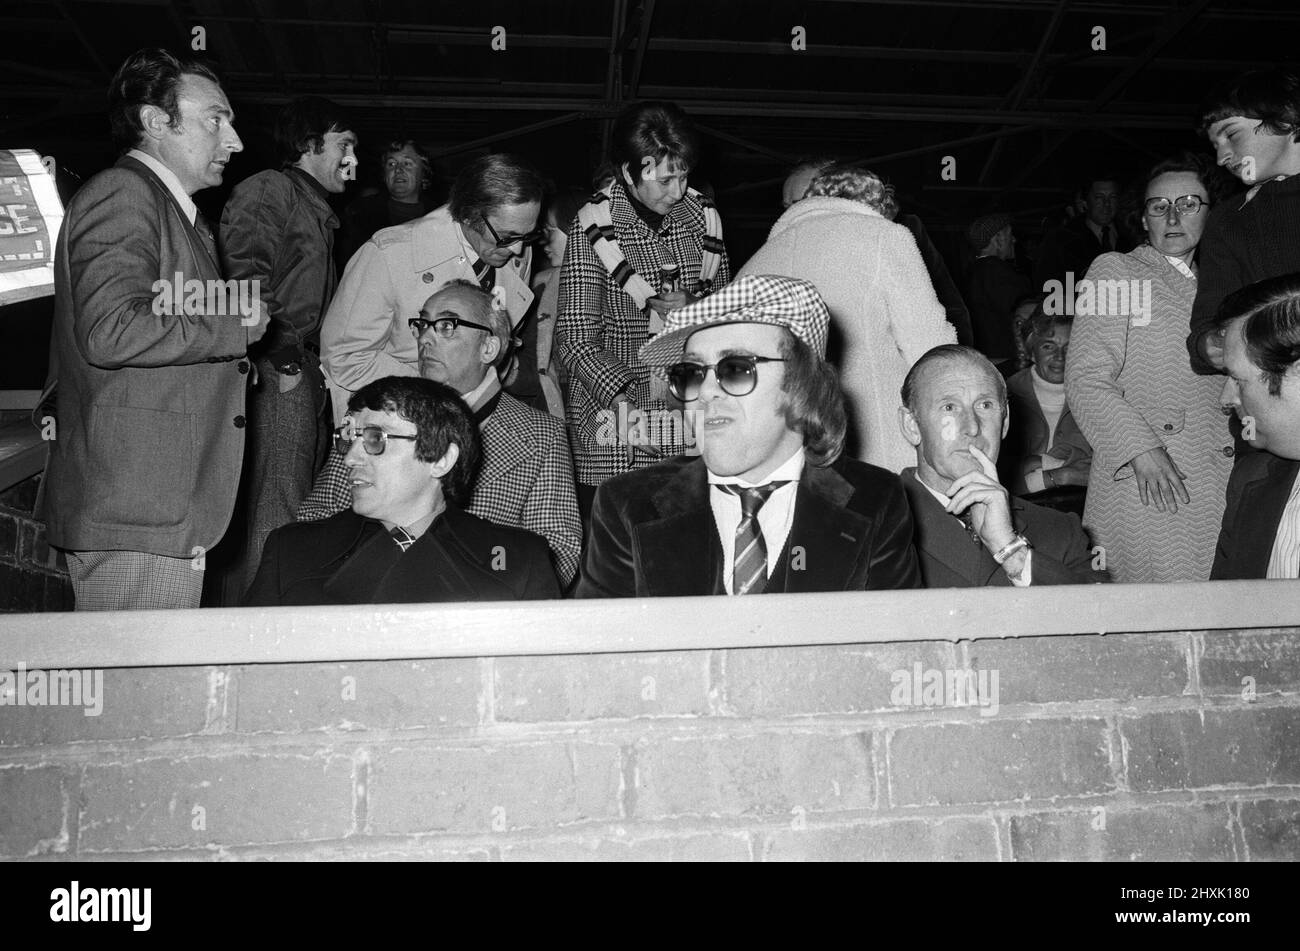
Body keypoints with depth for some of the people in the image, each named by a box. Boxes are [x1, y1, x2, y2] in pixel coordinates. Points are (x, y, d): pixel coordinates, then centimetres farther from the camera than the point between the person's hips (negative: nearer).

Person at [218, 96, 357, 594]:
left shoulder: (318, 209, 26)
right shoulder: (267, 190, -4)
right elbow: (246, 279, -18)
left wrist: (321, 365, 17)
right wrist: (284, 358, -17)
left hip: (308, 372, 10)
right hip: (280, 372, -10)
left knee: (307, 510, 13)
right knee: (276, 513, -8)